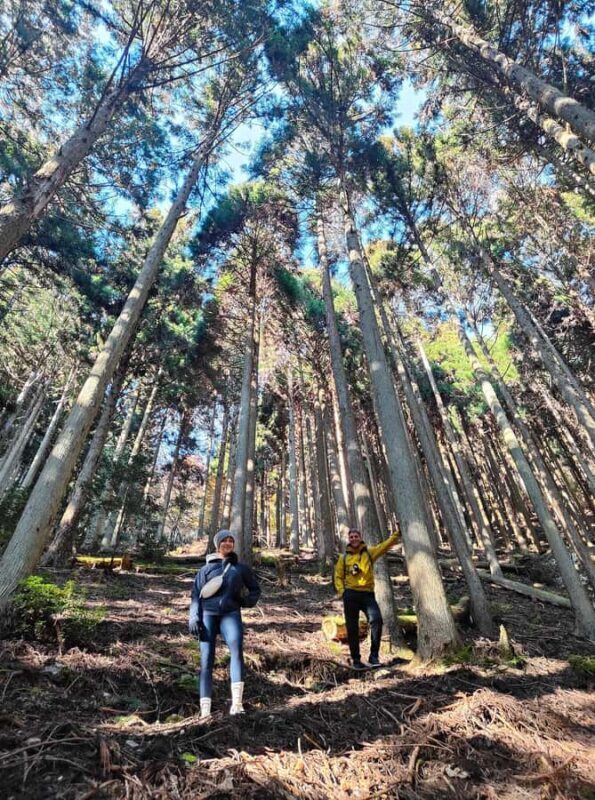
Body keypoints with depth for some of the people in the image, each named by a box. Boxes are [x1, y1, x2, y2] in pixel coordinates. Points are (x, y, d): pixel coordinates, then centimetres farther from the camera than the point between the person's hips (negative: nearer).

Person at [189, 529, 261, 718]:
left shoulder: (241, 568, 15)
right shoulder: (206, 569, 15)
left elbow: (255, 590, 22)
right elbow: (196, 594, 9)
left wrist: (248, 600, 1)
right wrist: (194, 618, -4)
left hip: (230, 614, -1)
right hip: (208, 614, 1)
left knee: (237, 649, -23)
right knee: (206, 660, -3)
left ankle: (236, 704, -24)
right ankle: (205, 710, 6)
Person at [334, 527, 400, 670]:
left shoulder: (369, 552, 5)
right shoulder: (344, 557, 7)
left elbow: (386, 544, -6)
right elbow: (338, 576, 11)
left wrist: (398, 533, -16)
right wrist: (341, 591, -4)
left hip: (367, 594, 0)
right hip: (350, 595, 1)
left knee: (377, 620, -19)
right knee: (352, 627, 6)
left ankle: (374, 655, -4)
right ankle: (356, 659, 22)